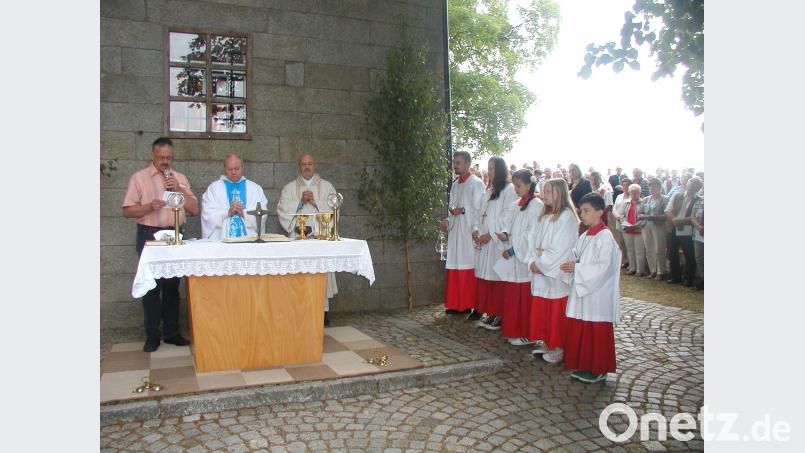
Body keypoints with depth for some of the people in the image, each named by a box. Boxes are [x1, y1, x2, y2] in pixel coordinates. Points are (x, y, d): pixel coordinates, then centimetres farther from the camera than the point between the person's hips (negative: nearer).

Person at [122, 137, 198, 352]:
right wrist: (149, 206, -19)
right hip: (149, 235, -3)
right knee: (151, 285, 0)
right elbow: (128, 211, -2)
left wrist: (179, 189, -7)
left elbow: (194, 210, 6)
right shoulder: (139, 177, 2)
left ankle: (171, 332, 17)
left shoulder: (180, 178, 11)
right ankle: (152, 335, 9)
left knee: (172, 285, 8)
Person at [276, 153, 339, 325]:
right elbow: (282, 209, 2)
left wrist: (316, 202, -9)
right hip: (299, 237, 0)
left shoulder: (326, 186, 12)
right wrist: (300, 201, -9)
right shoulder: (290, 188, 13)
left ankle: (323, 309, 2)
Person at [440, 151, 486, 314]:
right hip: (455, 231, 7)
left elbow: (479, 210, -10)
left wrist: (462, 210, -10)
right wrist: (448, 221, 3)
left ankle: (472, 305, 2)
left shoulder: (476, 183, -6)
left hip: (469, 232, -7)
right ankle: (456, 304, 13)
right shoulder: (455, 184, 16)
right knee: (455, 268, 6)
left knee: (469, 267, -5)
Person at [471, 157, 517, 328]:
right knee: (483, 275, 7)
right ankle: (481, 310, 14)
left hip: (497, 240, -7)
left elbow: (508, 216, -13)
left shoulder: (509, 190, -6)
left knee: (496, 277, -6)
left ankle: (498, 315, -1)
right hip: (483, 240, 7)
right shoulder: (488, 191, 19)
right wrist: (475, 229, 1)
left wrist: (490, 234, -14)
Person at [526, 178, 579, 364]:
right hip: (540, 272, 7)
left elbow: (560, 248, -17)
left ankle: (558, 348, 13)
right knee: (540, 311, 12)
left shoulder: (567, 217, -12)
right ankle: (546, 343, 25)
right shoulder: (544, 216, 13)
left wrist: (541, 263, -13)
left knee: (556, 313, 1)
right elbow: (533, 240, 10)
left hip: (557, 274, -7)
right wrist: (533, 261, -4)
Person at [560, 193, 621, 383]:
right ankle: (584, 366, 25)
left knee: (596, 333, 2)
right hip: (582, 291, 8)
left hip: (597, 294, -8)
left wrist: (577, 268, -20)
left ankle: (598, 370, 15)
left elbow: (603, 267, -19)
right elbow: (575, 256, 18)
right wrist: (570, 264, -3)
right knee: (579, 331, 13)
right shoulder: (584, 237, 11)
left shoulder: (605, 236, -14)